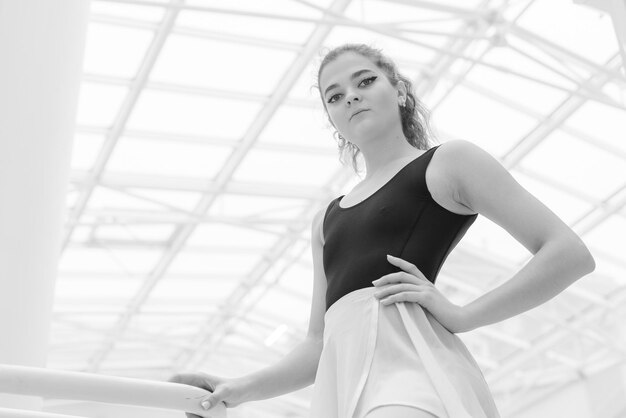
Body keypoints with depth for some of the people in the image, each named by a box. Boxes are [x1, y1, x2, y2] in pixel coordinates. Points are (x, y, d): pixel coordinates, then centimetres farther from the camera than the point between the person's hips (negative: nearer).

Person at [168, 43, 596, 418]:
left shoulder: (447, 161, 11)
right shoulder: (327, 219, 28)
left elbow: (571, 253, 3)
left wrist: (460, 315, -6)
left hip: (407, 361, -6)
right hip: (341, 381, 6)